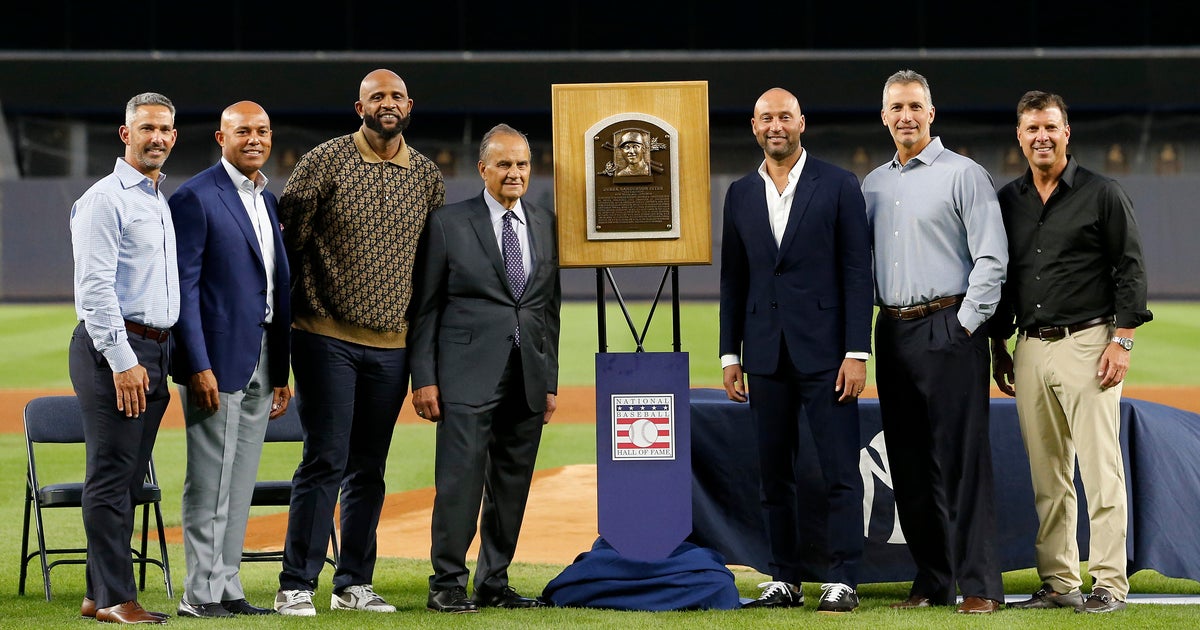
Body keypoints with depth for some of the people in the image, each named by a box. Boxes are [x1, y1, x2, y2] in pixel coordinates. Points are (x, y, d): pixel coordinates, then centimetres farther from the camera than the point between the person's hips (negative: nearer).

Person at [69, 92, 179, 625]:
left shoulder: (163, 201, 19)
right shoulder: (105, 199, -8)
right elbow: (94, 287, -15)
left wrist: (159, 362, 17)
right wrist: (123, 361, -20)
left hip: (154, 350, 9)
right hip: (113, 347, -9)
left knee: (128, 478, 9)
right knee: (111, 476, -6)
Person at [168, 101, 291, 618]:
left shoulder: (268, 201, 15)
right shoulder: (196, 197, -8)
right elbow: (184, 286, -12)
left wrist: (281, 372, 16)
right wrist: (199, 366, -18)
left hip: (261, 362, 7)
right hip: (217, 360, -7)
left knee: (240, 484, 10)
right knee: (210, 483, -4)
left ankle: (227, 588, 16)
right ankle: (201, 594, 2)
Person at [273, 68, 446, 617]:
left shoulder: (427, 176, 10)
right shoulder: (326, 161, -4)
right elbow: (286, 237, -2)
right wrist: (293, 308, -2)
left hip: (392, 343, 4)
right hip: (327, 338, -4)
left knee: (369, 467, 9)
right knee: (325, 460, -8)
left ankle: (354, 583, 17)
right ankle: (296, 586, -3)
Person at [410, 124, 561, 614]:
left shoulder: (546, 225, 12)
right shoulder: (448, 224, 1)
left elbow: (550, 308, 15)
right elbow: (425, 308, 1)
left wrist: (551, 380, 12)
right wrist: (424, 378, -5)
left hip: (528, 380, 4)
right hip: (468, 376, -4)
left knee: (513, 482, 7)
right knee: (460, 479, -8)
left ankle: (495, 583, 16)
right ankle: (447, 584, 0)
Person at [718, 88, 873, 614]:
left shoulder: (839, 186, 0)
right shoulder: (741, 194, 12)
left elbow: (857, 272, -3)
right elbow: (733, 278, 14)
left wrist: (856, 352, -10)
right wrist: (730, 353, 8)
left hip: (824, 351, -4)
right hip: (767, 354, 4)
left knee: (840, 472, -4)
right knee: (774, 472, 7)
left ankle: (842, 581, 0)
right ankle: (785, 579, 14)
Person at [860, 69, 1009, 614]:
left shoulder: (964, 175, -2)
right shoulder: (873, 185, 16)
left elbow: (992, 259, -7)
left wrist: (965, 324, -12)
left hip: (948, 328, -6)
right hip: (891, 333, 6)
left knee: (962, 458, -9)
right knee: (909, 463, 7)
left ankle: (979, 584, -7)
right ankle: (931, 581, 14)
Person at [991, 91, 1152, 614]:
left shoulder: (1102, 194, 0)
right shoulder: (1008, 200, 13)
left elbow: (1129, 270, -3)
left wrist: (1121, 341, -11)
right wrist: (999, 348, 15)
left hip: (1087, 344, -5)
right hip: (1030, 349, 5)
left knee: (1100, 469, -7)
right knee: (1047, 477, 6)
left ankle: (1110, 583, -4)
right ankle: (1059, 582, 12)